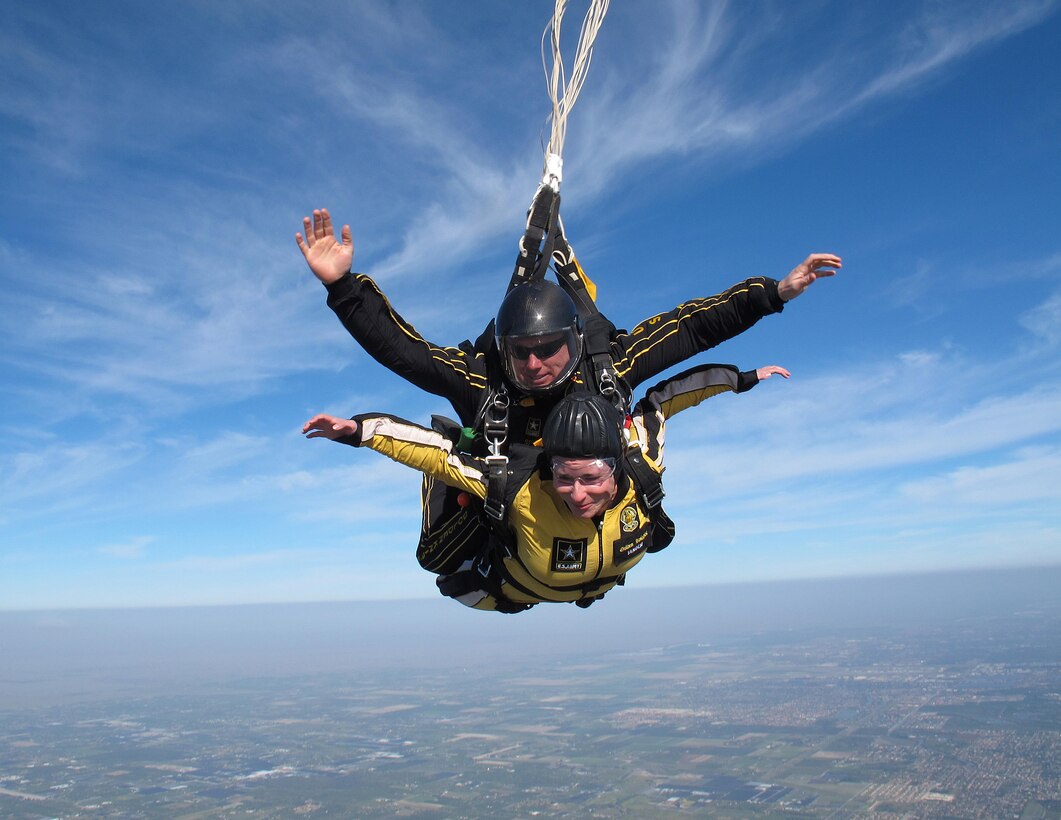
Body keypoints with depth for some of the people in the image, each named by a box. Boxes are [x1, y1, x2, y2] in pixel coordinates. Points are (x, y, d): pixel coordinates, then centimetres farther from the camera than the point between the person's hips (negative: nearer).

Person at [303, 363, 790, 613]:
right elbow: (434, 449, -41)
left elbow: (660, 400, -24)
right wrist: (357, 430, -46)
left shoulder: (637, 465, -41)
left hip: (603, 582, 2)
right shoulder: (522, 486, -49)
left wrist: (741, 378, -17)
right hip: (520, 588, -2)